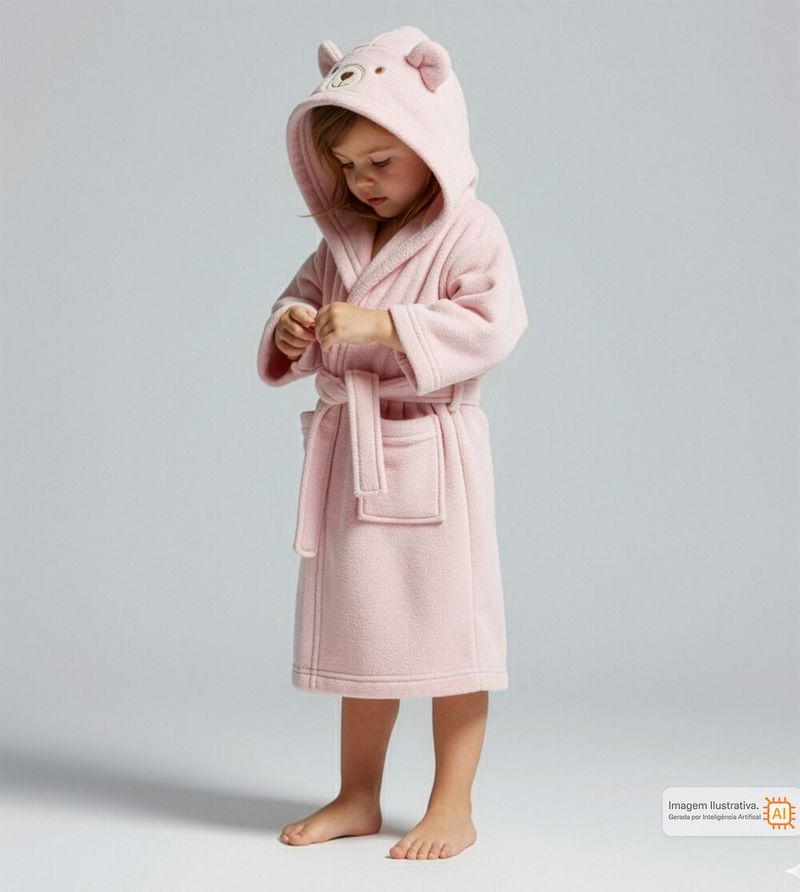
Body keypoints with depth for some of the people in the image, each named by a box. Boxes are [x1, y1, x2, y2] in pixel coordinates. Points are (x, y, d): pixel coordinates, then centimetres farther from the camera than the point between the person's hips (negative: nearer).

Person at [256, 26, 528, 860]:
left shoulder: (469, 231, -10)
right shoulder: (341, 239, 11)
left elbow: (491, 324, -21)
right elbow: (301, 295, 18)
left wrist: (382, 325, -26)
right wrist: (290, 331, -6)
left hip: (431, 452, -7)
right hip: (351, 453, 7)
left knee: (444, 623, 1)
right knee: (362, 628, 15)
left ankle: (453, 806, 15)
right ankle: (358, 797, 28)